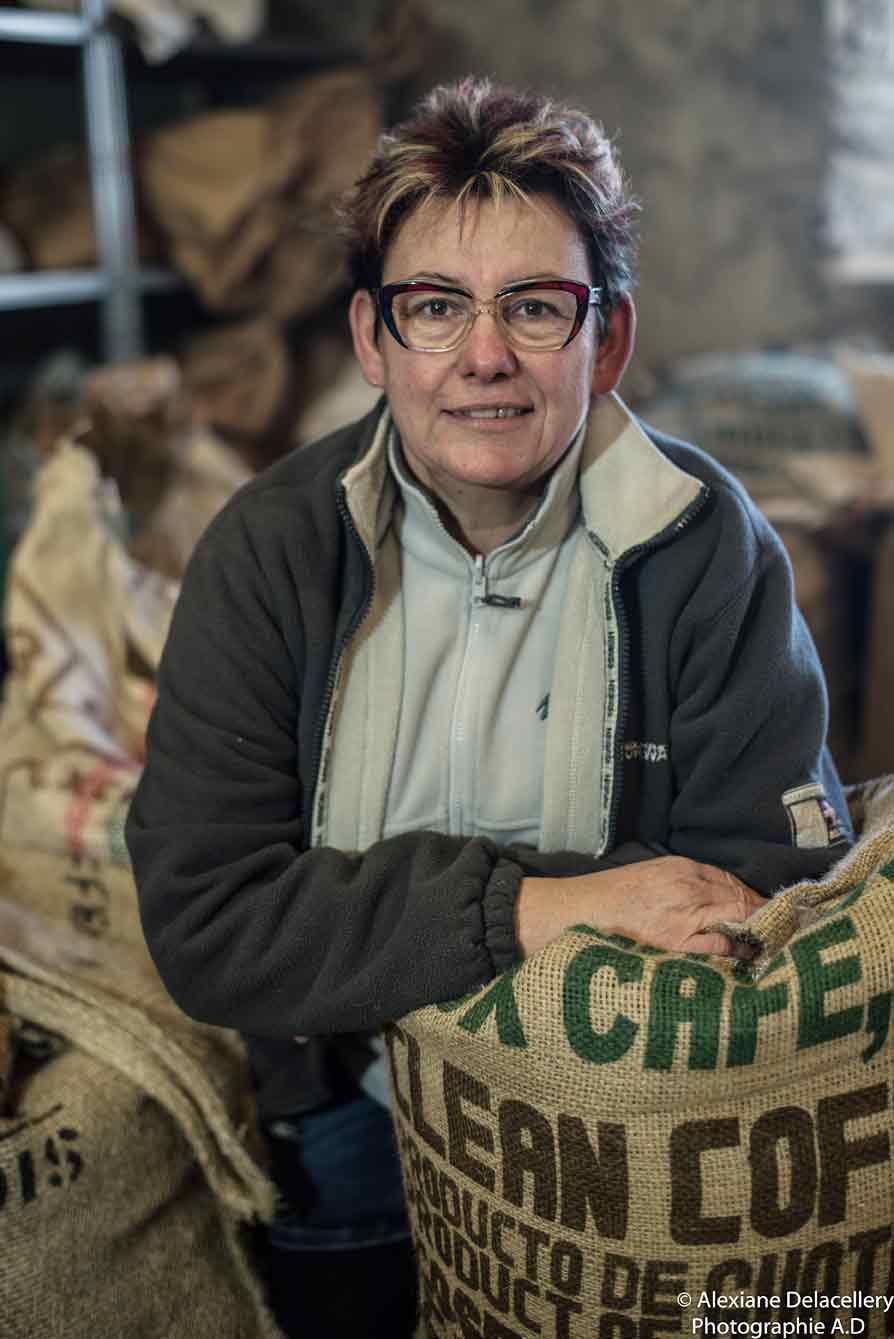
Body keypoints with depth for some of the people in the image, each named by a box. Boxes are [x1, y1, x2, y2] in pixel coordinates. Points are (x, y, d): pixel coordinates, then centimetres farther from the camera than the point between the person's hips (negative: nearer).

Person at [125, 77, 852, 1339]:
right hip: (350, 1109, 1)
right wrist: (519, 908, -26)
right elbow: (204, 919, -16)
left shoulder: (706, 547, -13)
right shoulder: (270, 553, -11)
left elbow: (768, 891, -15)